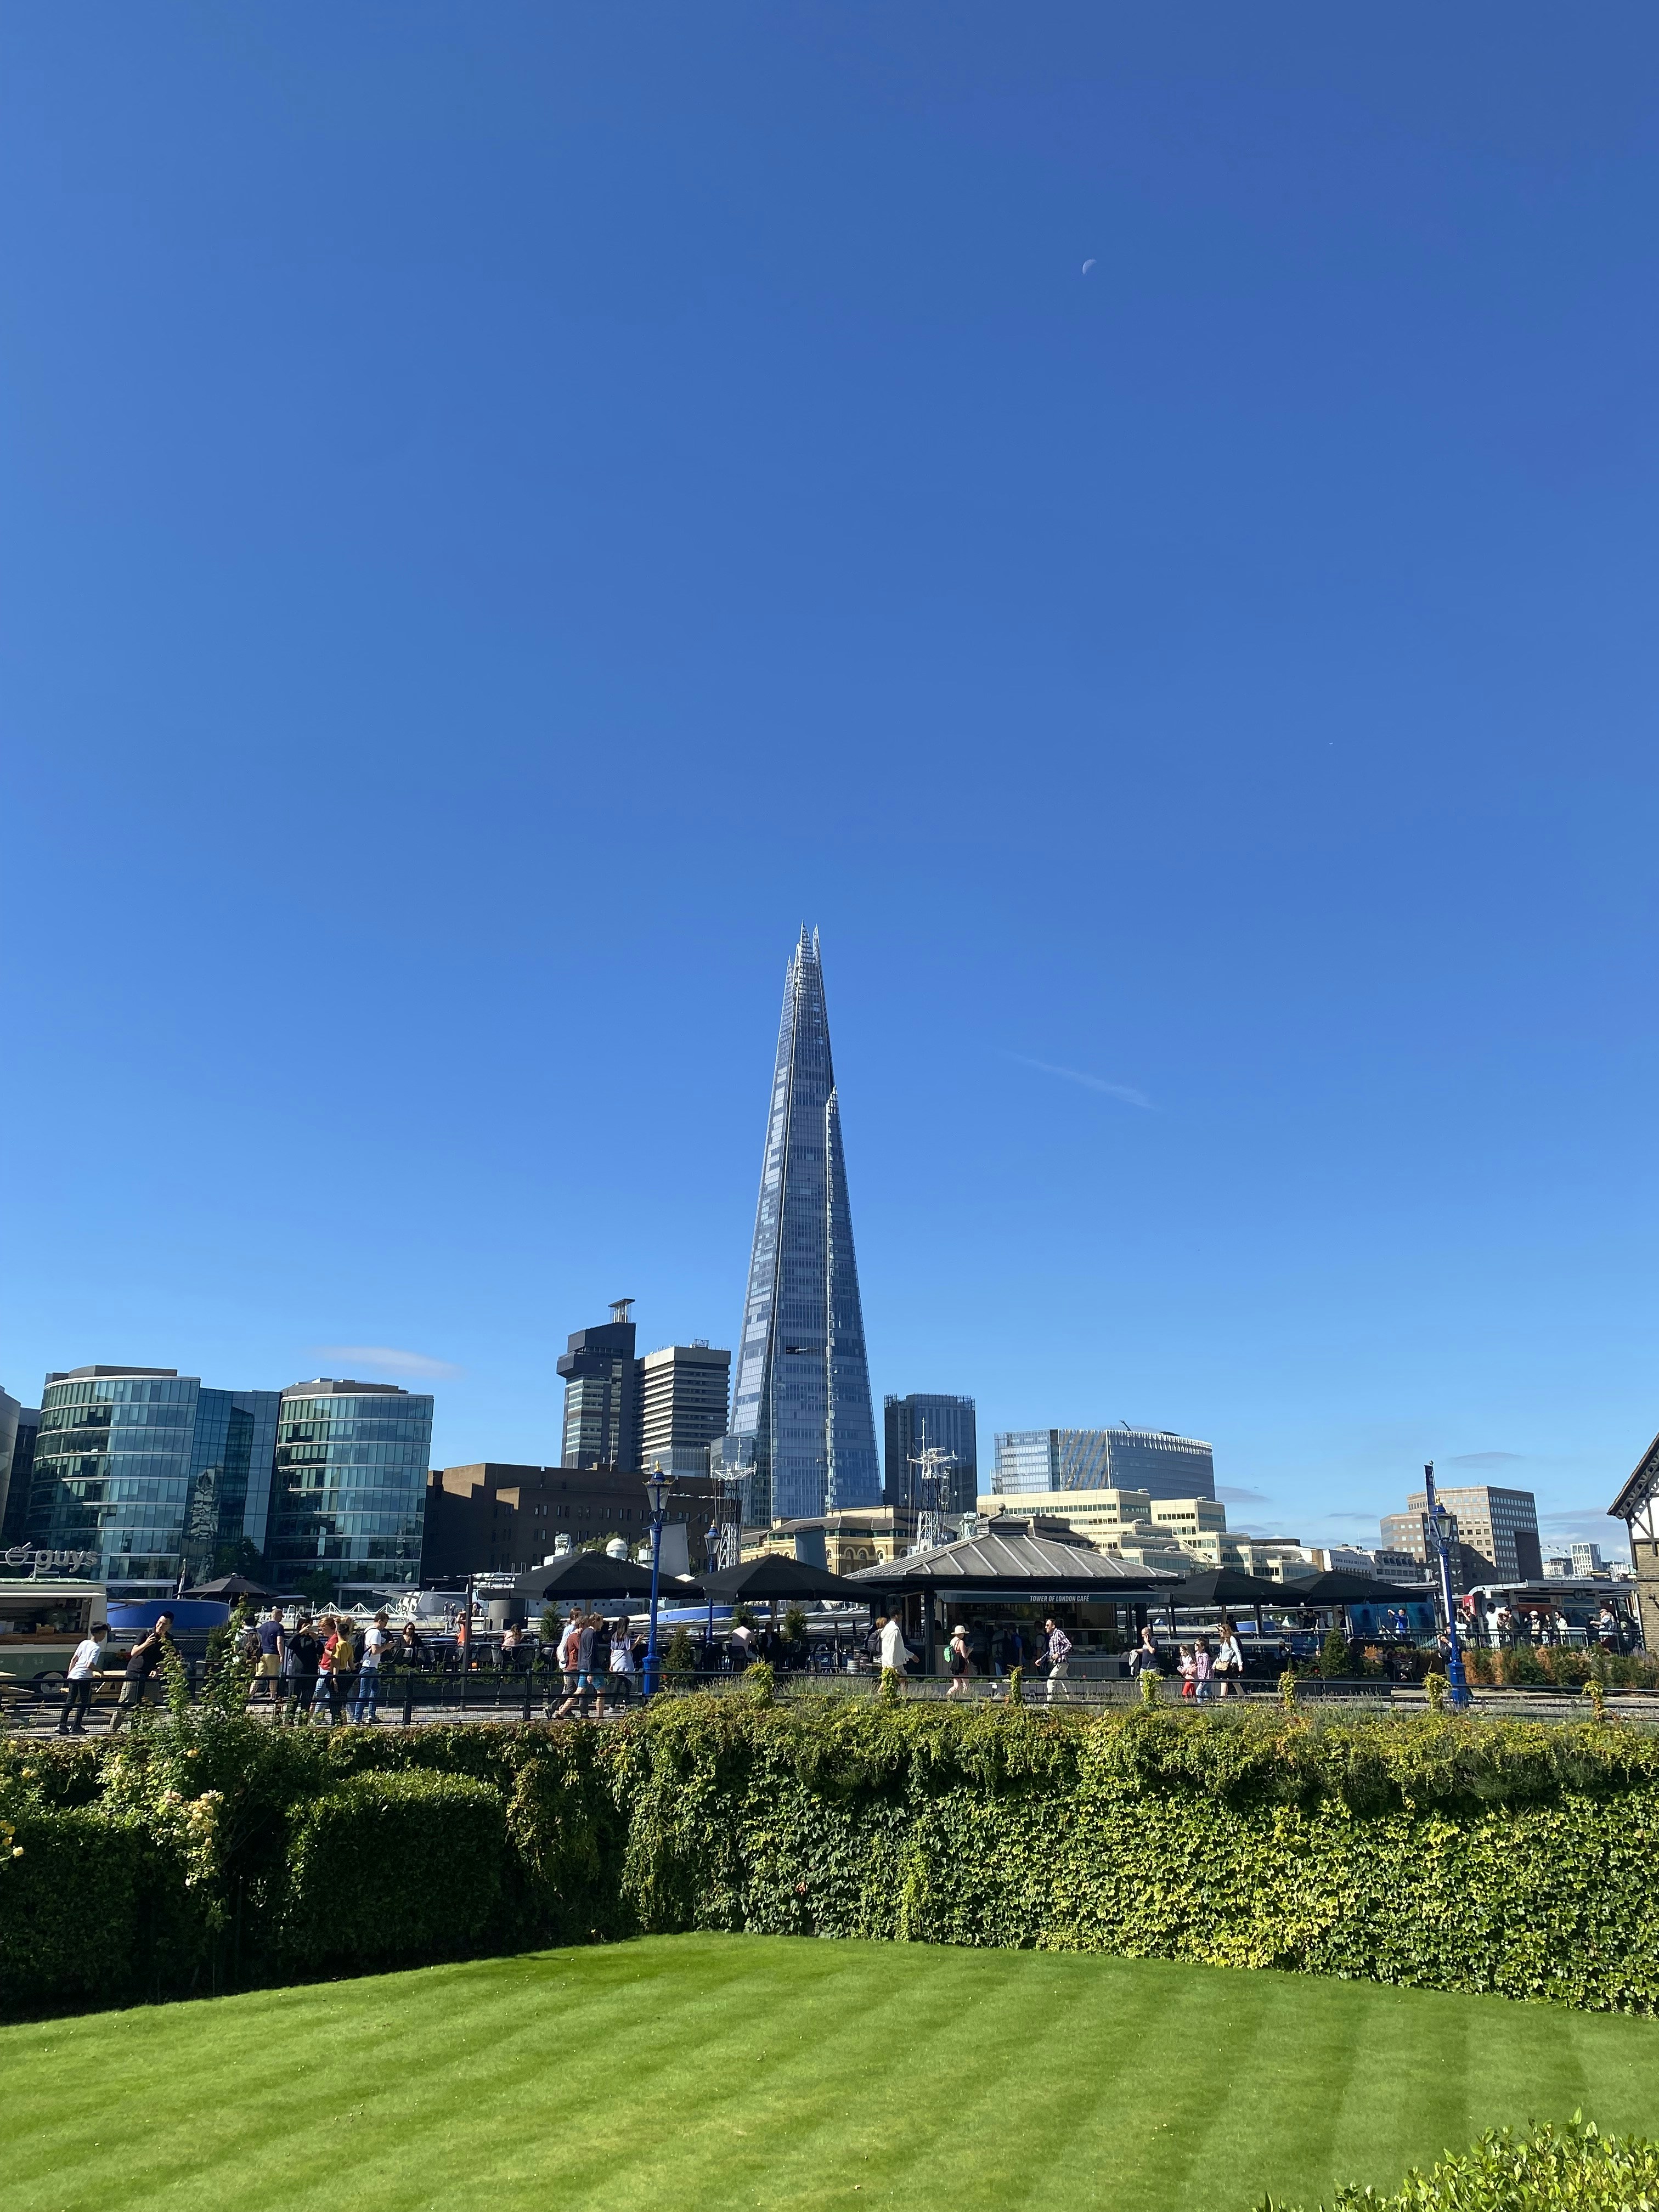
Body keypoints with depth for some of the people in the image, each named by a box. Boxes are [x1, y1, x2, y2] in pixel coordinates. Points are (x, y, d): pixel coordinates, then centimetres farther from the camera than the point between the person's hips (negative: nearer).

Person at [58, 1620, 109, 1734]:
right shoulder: (97, 1648, -12)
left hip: (73, 1675, 7)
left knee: (69, 1702, 12)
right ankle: (76, 1726, 6)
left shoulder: (84, 1643, 9)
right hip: (84, 1678, -6)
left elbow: (73, 1659, 11)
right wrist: (100, 1671, -1)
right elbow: (90, 1665, -18)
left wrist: (70, 1673, 19)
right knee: (84, 1703, 6)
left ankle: (62, 1725, 9)